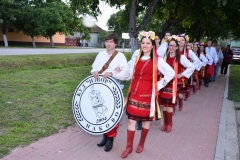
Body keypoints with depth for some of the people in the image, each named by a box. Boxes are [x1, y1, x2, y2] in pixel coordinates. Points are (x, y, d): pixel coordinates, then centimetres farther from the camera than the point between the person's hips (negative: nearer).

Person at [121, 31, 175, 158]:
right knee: (131, 119, 3)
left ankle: (141, 144, 31)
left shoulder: (157, 60, -5)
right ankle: (129, 146, 17)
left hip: (147, 94, -3)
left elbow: (171, 73, -5)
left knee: (146, 119, 10)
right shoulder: (137, 58, 10)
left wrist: (158, 85, -5)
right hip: (134, 92, 4)